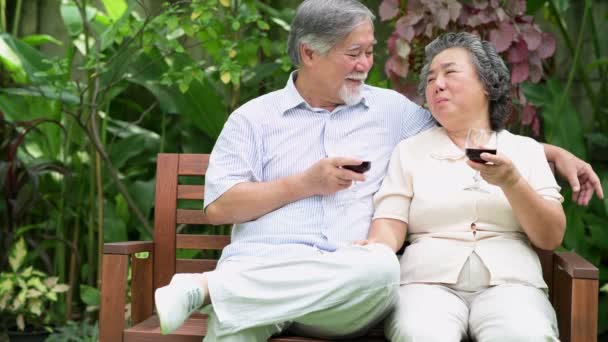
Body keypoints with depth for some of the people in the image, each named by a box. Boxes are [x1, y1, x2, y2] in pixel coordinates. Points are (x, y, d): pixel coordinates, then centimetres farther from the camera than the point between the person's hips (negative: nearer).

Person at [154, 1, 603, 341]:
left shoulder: (391, 109, 21)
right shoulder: (254, 118, 13)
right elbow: (219, 206, 5)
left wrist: (554, 152, 17)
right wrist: (304, 183, -2)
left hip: (347, 290, 4)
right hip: (259, 271, -3)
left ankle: (207, 287, -26)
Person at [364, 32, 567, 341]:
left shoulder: (525, 149, 17)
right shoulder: (409, 150, 16)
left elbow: (551, 238, 8)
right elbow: (390, 225, 4)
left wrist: (512, 182, -8)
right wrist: (373, 249, -19)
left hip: (508, 283, 1)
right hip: (429, 282, 0)